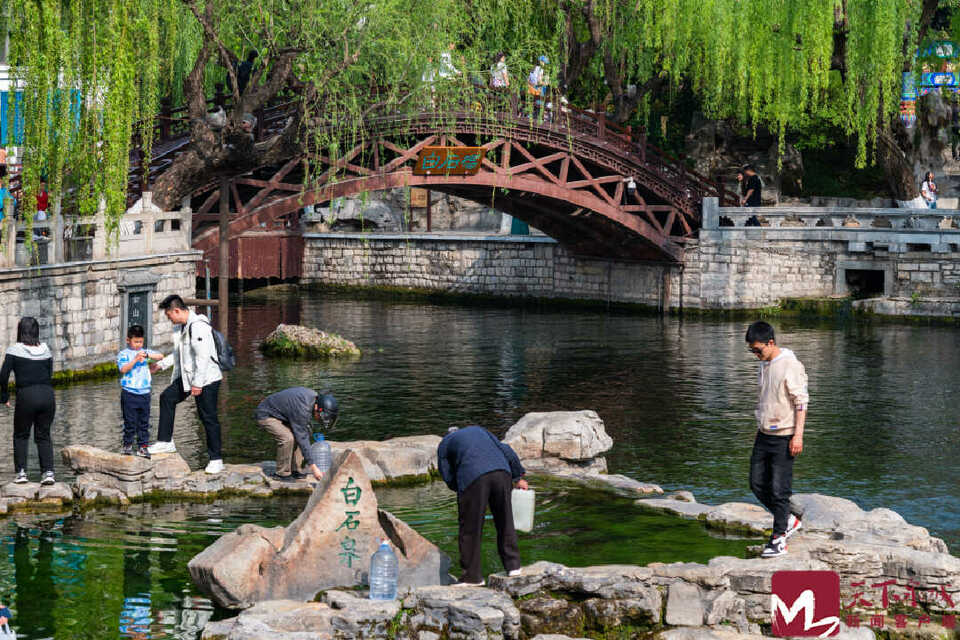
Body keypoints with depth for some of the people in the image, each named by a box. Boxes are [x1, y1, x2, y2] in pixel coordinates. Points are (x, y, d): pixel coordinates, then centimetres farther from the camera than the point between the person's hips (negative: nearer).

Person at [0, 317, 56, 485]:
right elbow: (50, 375, 10)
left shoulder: (15, 350, -3)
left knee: (21, 435, 14)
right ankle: (48, 471, 0)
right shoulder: (46, 350, 7)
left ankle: (21, 471, 6)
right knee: (43, 436, 12)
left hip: (26, 396, -3)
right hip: (47, 395, 3)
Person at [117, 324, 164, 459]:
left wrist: (147, 355, -15)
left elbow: (161, 356, 1)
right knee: (130, 421, 0)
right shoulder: (123, 354, 0)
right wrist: (136, 359, -24)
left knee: (144, 422, 5)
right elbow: (123, 369, -14)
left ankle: (142, 446, 11)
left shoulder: (145, 352, 11)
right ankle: (127, 445, 13)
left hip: (144, 393, 4)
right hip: (129, 393, -4)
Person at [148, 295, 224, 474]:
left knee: (208, 418, -5)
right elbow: (179, 353, 26)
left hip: (206, 379, -10)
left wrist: (197, 384, -25)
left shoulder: (198, 326, -21)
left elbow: (203, 357, -25)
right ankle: (165, 442, 18)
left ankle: (216, 459, 3)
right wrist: (160, 365, 24)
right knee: (167, 397, 11)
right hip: (187, 376, 10)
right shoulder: (180, 327, 11)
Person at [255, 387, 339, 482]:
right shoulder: (302, 409, -33)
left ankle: (294, 470, 6)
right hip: (265, 416, -9)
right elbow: (302, 438, -30)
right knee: (287, 438, -26)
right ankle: (282, 474, -10)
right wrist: (313, 467, -28)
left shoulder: (313, 395, -8)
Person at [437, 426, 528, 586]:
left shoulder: (444, 445, 25)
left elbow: (449, 478, 16)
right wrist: (519, 476, 28)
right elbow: (506, 450, 25)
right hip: (501, 472, 4)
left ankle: (472, 576, 10)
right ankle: (513, 565, 20)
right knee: (505, 521, 17)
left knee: (470, 529, 5)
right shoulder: (479, 430, 35)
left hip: (472, 477, -4)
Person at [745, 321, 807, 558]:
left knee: (779, 489, -5)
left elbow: (801, 401, -15)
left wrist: (798, 435, -18)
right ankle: (789, 519, 26)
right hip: (764, 434, 8)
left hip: (784, 437, -8)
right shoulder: (764, 364, 10)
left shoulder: (790, 365, -15)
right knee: (757, 484, 9)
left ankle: (779, 539, 4)